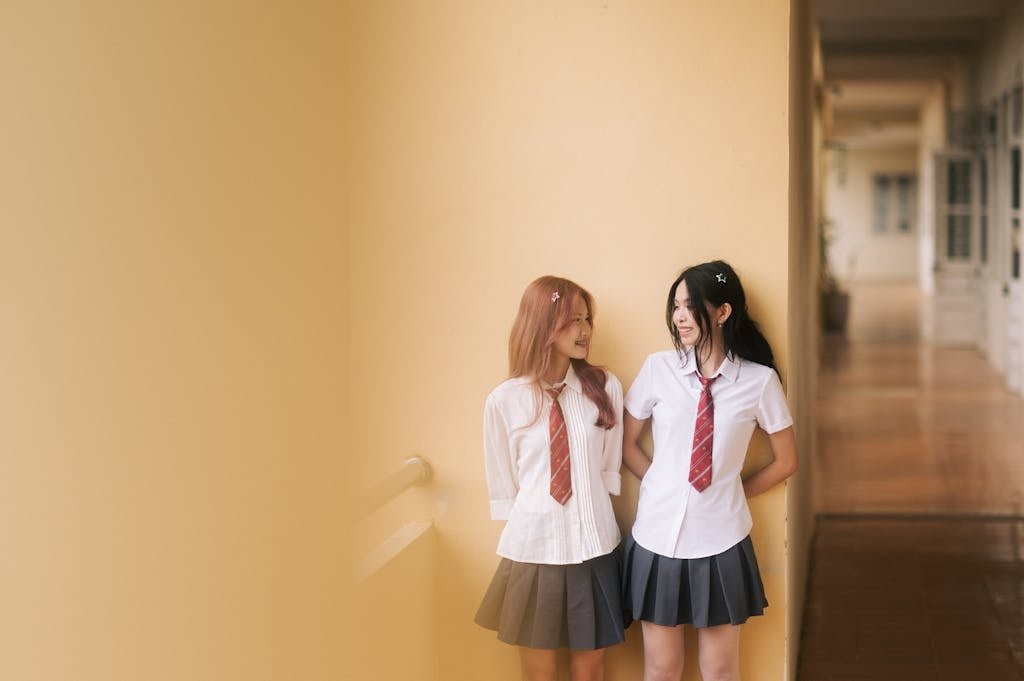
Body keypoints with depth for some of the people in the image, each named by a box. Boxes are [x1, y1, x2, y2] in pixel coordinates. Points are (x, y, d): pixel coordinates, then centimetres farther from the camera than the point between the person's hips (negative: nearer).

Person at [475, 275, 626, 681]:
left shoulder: (606, 388, -3)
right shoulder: (504, 401, -7)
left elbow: (610, 468, 7)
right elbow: (502, 483, 3)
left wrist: (590, 514, 7)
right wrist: (526, 526, 7)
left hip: (594, 546, 1)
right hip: (534, 548, -1)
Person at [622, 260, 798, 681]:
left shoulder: (759, 380, -6)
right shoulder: (658, 368, -4)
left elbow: (785, 462, 7)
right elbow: (627, 445, 9)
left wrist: (731, 491, 5)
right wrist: (664, 487, 4)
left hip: (720, 542, -1)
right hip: (659, 536, 1)